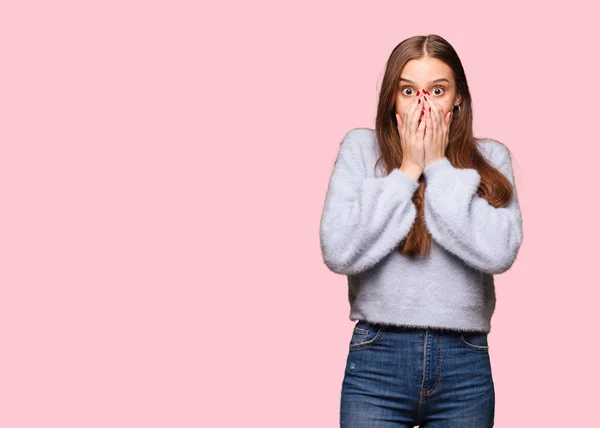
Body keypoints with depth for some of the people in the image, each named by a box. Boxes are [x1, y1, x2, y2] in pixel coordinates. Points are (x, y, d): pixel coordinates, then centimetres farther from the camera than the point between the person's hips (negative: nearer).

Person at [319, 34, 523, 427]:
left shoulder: (489, 157, 4)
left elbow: (499, 253, -13)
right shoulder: (361, 146, 2)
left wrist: (439, 167, -9)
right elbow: (338, 253, -10)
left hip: (465, 365, 1)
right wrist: (407, 170, -8)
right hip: (377, 359, -1)